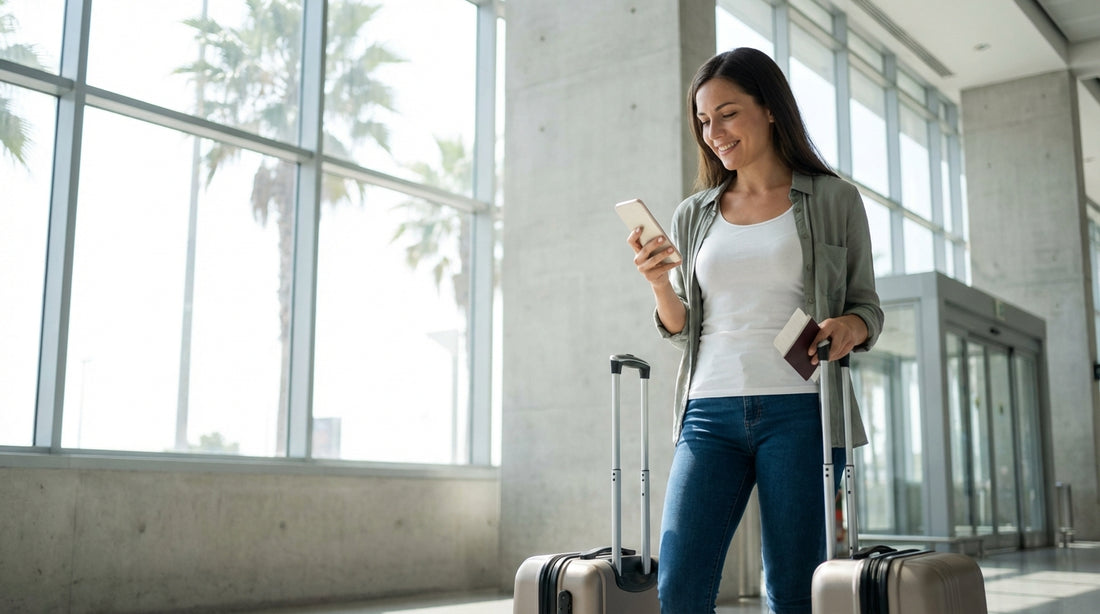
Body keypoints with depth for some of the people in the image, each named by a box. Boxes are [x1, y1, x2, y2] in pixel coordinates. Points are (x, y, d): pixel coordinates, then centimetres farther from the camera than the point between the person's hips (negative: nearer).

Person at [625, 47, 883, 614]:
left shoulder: (834, 200, 7)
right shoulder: (692, 216, 15)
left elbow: (867, 308, 10)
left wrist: (849, 327, -13)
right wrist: (660, 284, -3)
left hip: (799, 411, -2)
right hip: (710, 412, 3)